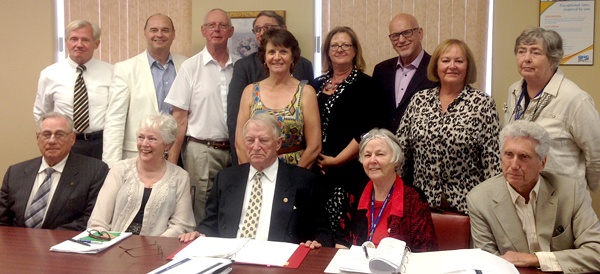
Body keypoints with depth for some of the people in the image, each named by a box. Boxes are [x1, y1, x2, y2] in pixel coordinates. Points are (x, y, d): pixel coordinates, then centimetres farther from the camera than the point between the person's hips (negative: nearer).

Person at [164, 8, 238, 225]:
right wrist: (172, 159, -7)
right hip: (201, 150, -2)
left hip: (234, 151, 3)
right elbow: (179, 116, -2)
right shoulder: (191, 67, 0)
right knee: (201, 214, 1)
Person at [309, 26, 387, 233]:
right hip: (316, 171, 4)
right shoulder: (316, 84, 14)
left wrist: (337, 160, -11)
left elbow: (368, 131, -10)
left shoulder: (365, 84, -1)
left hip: (349, 171, -4)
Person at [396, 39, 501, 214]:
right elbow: (401, 149, 8)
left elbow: (492, 159, -5)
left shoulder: (482, 103, -2)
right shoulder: (419, 100, 6)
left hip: (466, 204, -2)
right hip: (423, 202, 2)